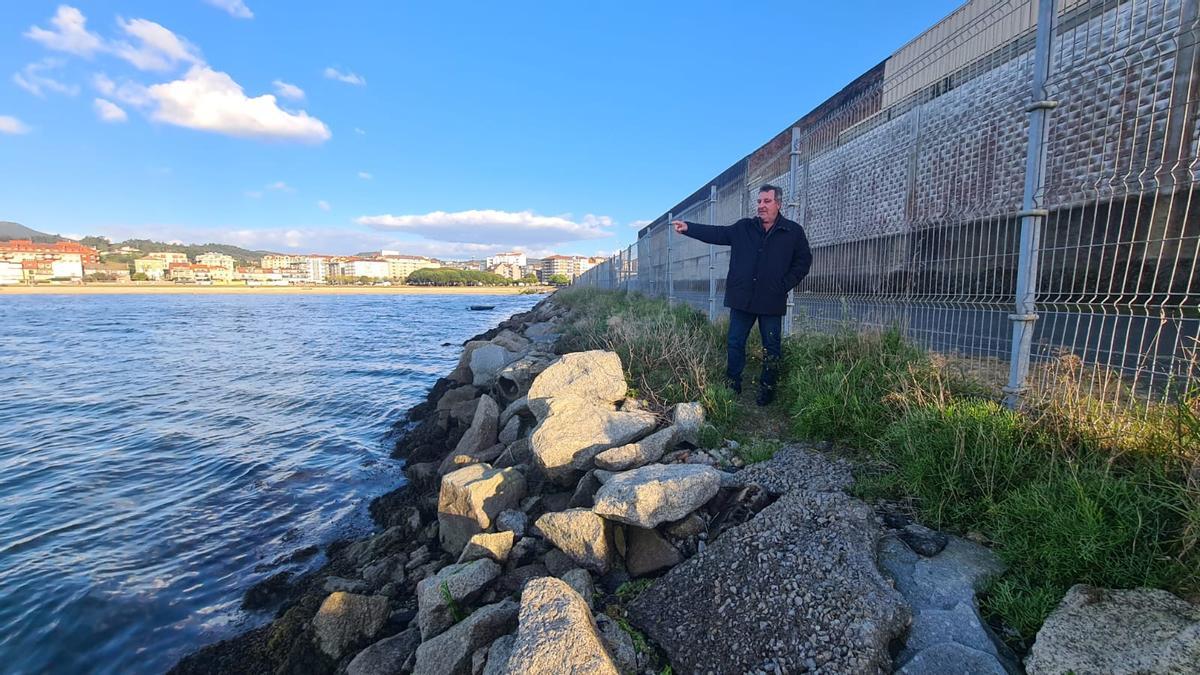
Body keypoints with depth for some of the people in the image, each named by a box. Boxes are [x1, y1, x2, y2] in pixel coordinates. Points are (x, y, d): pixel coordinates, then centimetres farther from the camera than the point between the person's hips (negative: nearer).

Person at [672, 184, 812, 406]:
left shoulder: (793, 232, 4)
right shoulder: (743, 228, 8)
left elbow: (804, 260, 6)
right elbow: (717, 234, 0)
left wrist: (785, 285, -4)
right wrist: (688, 228, -12)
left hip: (772, 302, -1)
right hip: (742, 298, 2)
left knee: (772, 347, 6)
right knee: (735, 343, 6)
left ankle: (767, 388, 19)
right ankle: (732, 385, 18)